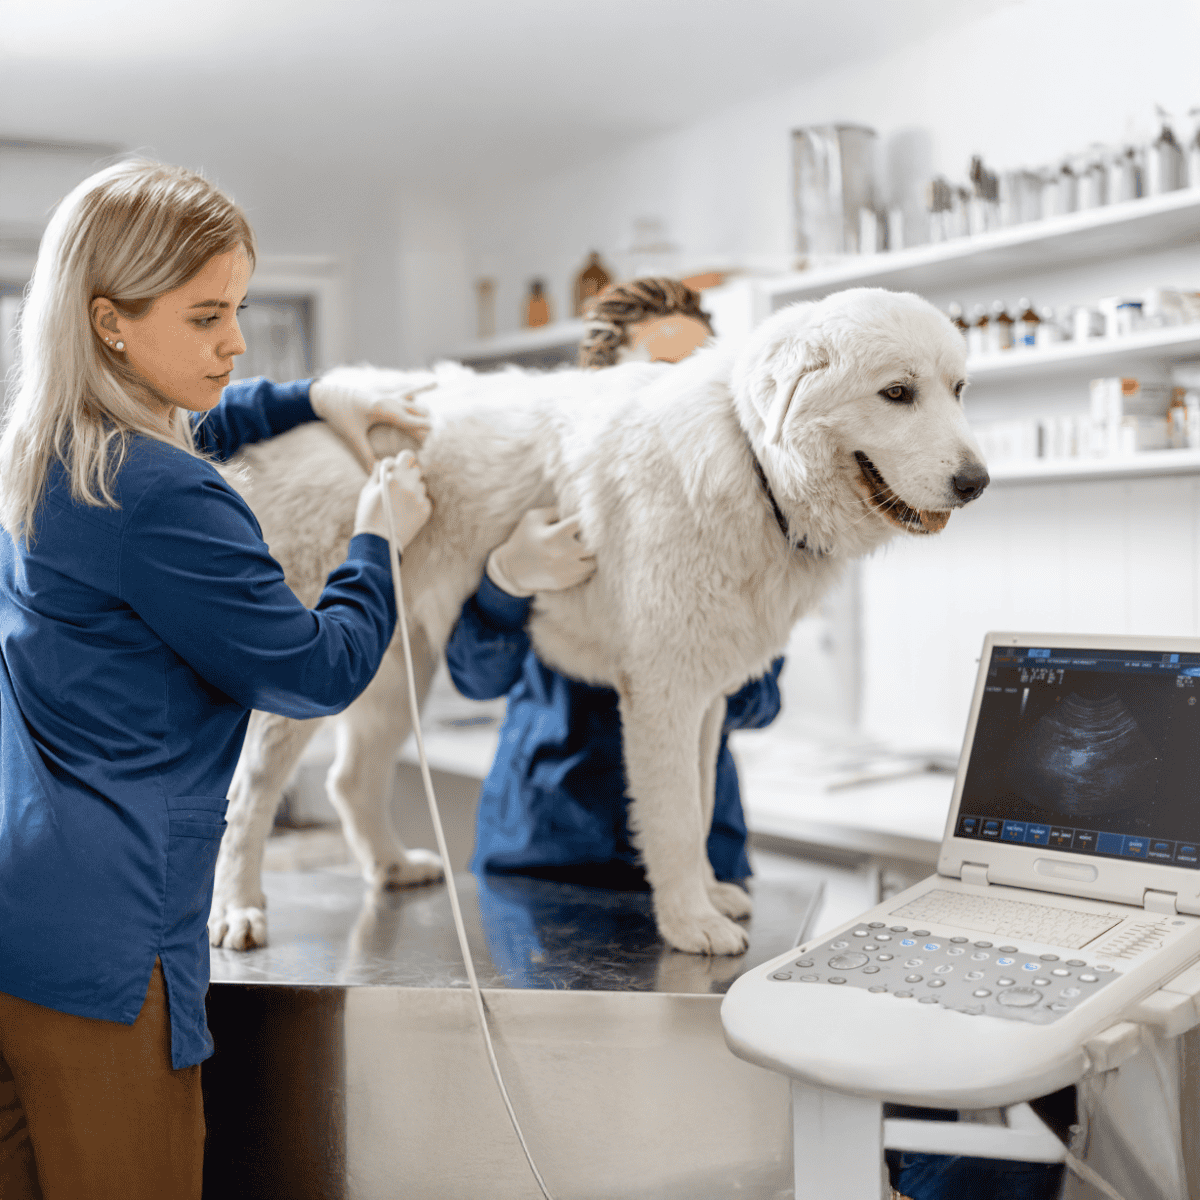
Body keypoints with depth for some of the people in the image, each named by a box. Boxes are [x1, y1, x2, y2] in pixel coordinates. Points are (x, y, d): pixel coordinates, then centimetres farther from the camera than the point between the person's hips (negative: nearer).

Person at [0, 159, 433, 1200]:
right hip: (97, 943, -9)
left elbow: (175, 428, 31)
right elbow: (320, 673, -14)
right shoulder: (162, 501, -24)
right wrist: (378, 538, 2)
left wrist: (310, 398, 22)